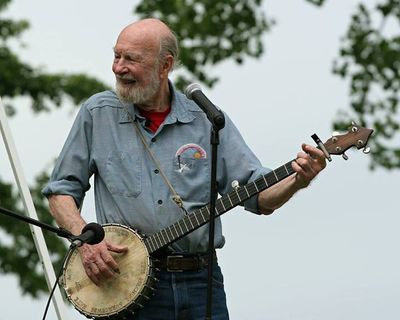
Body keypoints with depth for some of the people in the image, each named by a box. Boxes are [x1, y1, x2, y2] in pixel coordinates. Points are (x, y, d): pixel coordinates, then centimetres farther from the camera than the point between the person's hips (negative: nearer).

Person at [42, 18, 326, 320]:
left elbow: (259, 196, 3)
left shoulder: (208, 119, 5)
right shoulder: (98, 113, 4)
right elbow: (61, 190, 8)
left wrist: (297, 181, -17)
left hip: (200, 282, 1)